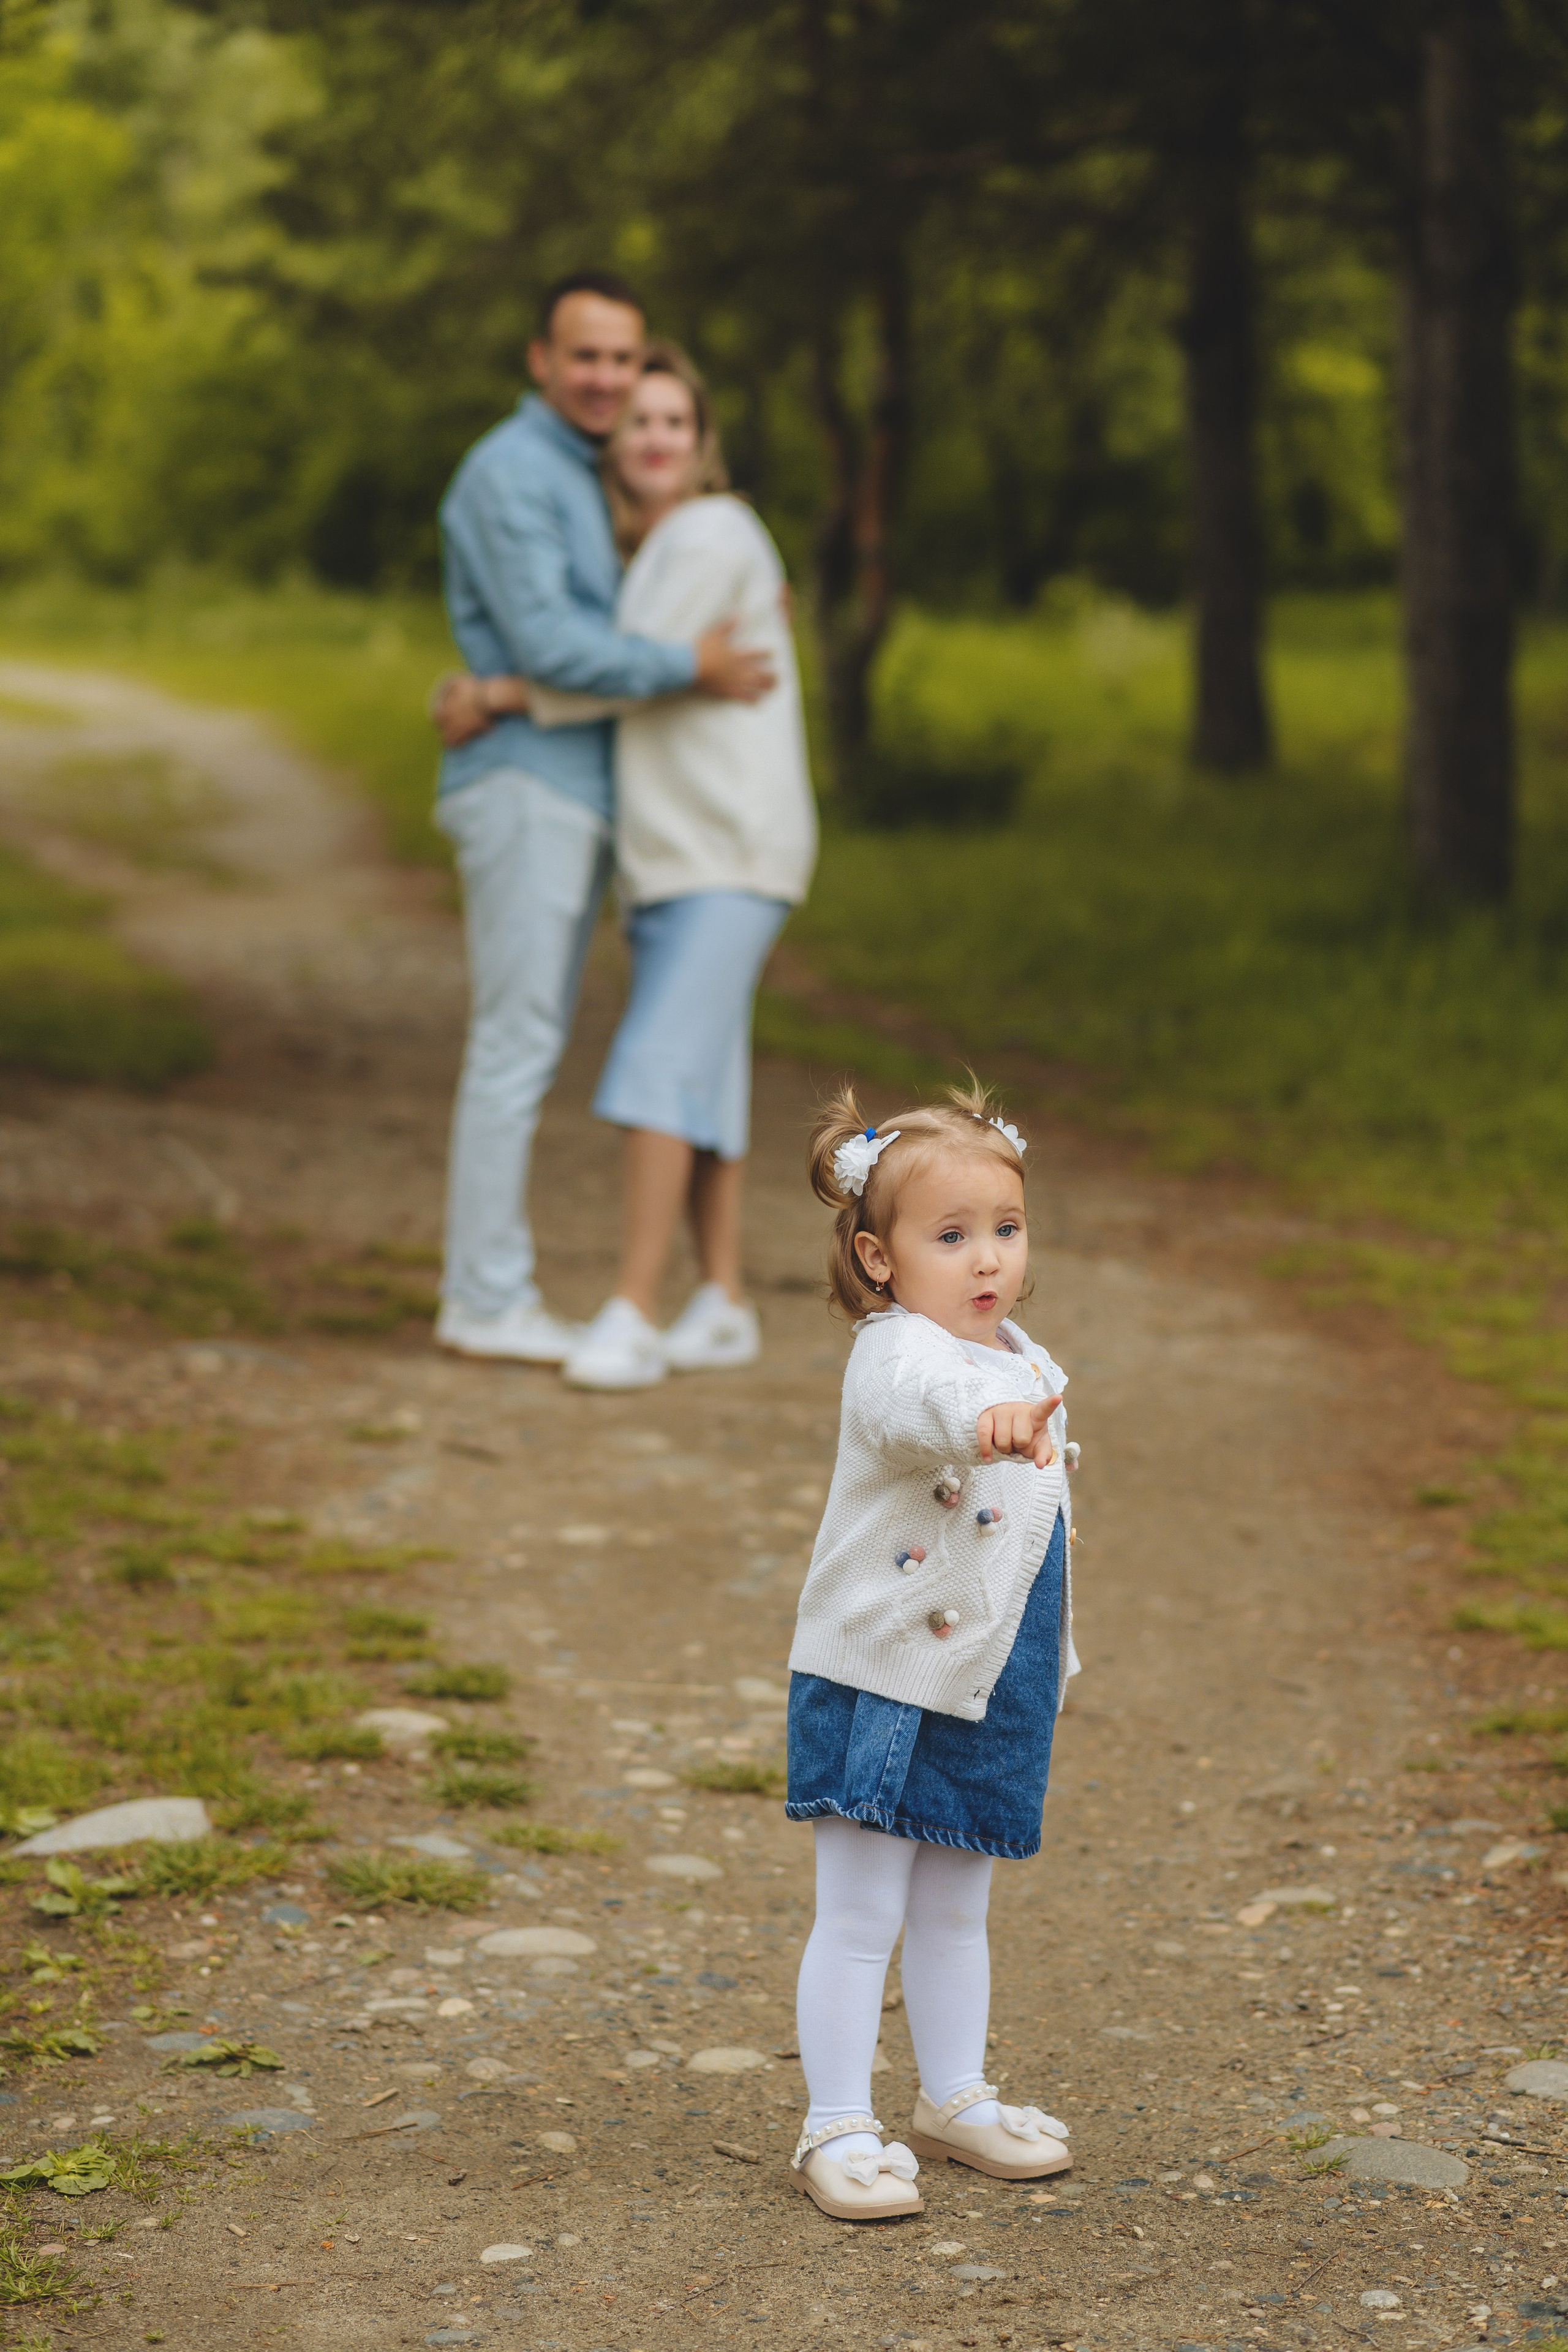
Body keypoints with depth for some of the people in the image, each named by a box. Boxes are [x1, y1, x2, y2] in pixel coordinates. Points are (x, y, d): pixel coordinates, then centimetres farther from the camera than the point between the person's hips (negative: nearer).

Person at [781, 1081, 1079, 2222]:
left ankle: (957, 2097, 35)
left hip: (989, 1690, 8)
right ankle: (838, 2129, 8)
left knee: (956, 1913, 21)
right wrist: (989, 1418, -68)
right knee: (861, 1917, -2)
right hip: (883, 1684, -8)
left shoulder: (1025, 1362, 7)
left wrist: (1048, 1659, 25)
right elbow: (926, 1403, -46)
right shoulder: (897, 1358, -19)